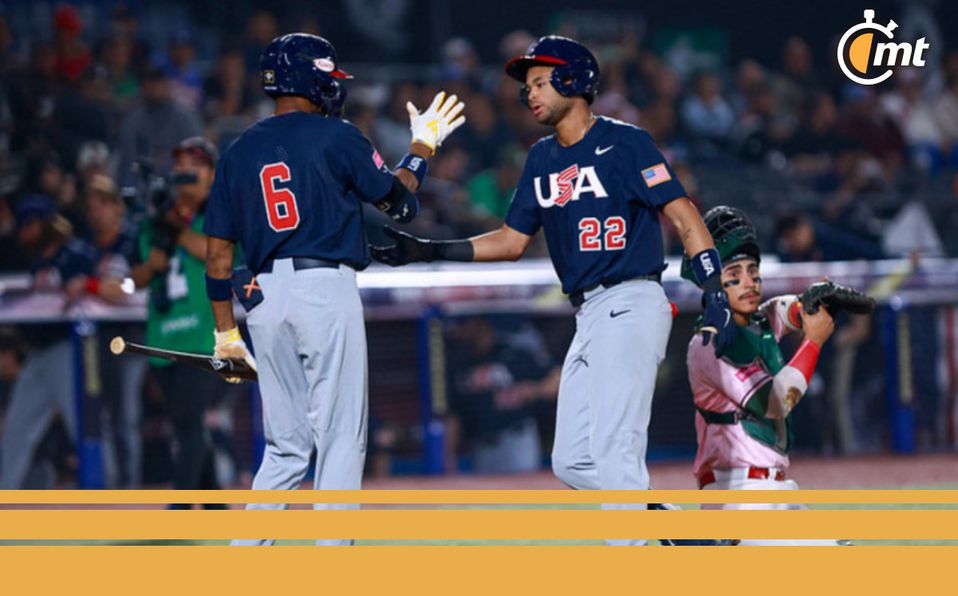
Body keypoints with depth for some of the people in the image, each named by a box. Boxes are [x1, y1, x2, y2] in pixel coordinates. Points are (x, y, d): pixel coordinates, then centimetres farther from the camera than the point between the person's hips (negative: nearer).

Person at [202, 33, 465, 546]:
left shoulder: (239, 152, 12)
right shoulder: (335, 137, -2)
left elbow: (218, 251, 11)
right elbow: (399, 203, 5)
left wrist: (226, 330, 17)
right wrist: (422, 147, 20)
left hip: (265, 297, 5)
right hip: (327, 291, -5)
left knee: (287, 446, 13)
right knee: (341, 440, -2)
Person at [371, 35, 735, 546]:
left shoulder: (623, 143, -7)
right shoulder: (543, 159, 16)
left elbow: (683, 215, -12)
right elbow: (512, 241, 20)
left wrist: (714, 291, -23)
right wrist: (429, 251, 11)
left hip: (630, 307, -9)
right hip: (589, 317, 9)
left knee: (614, 457, -14)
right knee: (573, 463, 6)